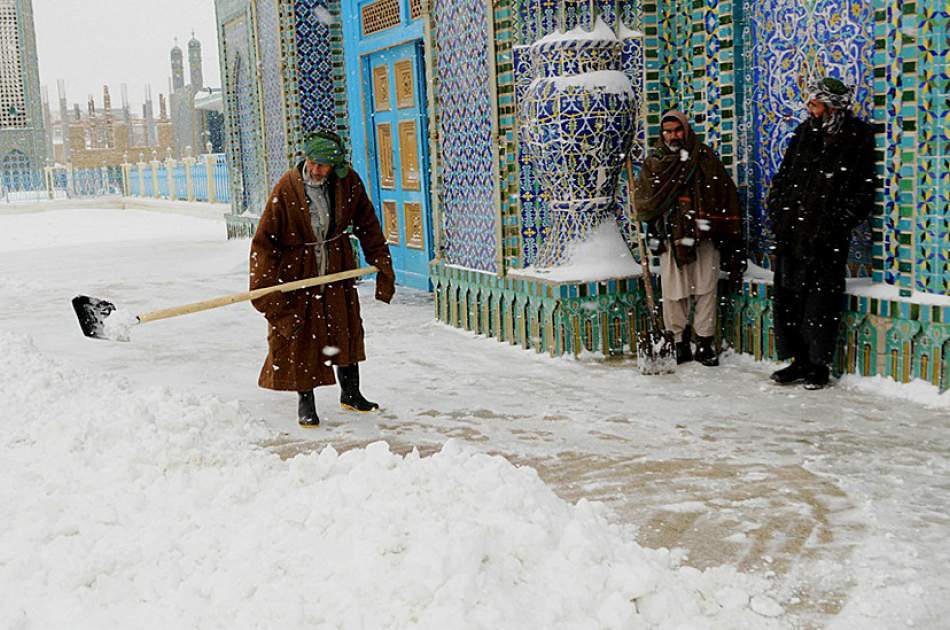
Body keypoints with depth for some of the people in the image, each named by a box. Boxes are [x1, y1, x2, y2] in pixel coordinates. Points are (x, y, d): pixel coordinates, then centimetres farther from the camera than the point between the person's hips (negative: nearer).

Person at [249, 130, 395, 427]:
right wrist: (263, 289, -23)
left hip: (336, 270, 4)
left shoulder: (348, 183, -11)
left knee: (346, 330, 14)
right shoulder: (286, 189, -21)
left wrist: (382, 265, 3)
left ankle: (350, 393, 33)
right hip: (296, 272, -3)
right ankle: (305, 402, 20)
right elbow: (264, 241, -18)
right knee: (298, 337, 2)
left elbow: (367, 225, 3)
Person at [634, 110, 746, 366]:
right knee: (673, 293, 2)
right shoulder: (654, 162, 8)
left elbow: (725, 195, 4)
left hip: (703, 237, -1)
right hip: (671, 237, 1)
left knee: (706, 290, 2)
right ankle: (679, 343, 13)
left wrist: (731, 237, 1)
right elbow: (644, 200, 2)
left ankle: (705, 342, 11)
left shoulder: (705, 157, 4)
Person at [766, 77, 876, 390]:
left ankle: (818, 365, 11)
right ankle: (799, 361, 17)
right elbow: (783, 175, 18)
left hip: (826, 238, -5)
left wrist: (837, 222, -11)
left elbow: (863, 189, -3)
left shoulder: (858, 137, -2)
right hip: (791, 233, 5)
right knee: (787, 296, 6)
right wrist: (776, 210, 6)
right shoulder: (805, 132, 13)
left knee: (820, 301, -1)